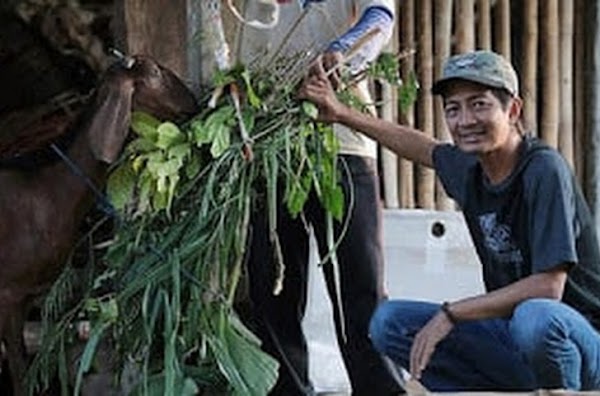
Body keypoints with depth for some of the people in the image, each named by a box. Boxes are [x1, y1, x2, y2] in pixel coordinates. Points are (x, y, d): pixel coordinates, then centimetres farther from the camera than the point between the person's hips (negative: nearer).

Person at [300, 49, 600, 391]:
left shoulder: (544, 170, -20)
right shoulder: (469, 168, 1)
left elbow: (548, 287, -26)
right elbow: (425, 148, 25)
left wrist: (450, 314, -23)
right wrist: (342, 114, 25)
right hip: (509, 331, 7)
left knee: (535, 318, -40)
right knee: (390, 323, -2)